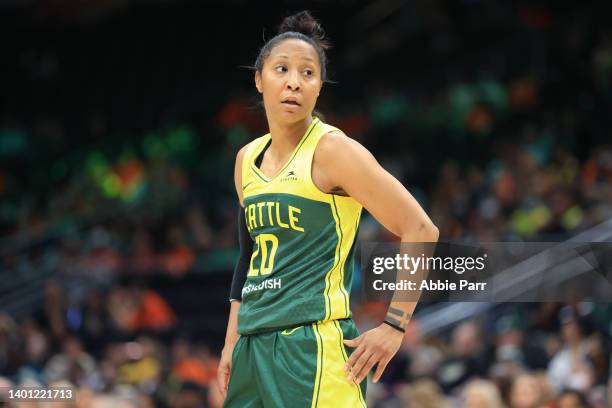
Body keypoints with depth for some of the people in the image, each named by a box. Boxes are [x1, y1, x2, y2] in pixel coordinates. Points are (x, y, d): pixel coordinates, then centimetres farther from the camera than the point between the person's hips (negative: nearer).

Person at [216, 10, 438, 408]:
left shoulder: (332, 149, -8)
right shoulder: (248, 159, 14)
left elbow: (420, 230, -11)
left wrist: (394, 325, -14)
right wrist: (233, 341, 21)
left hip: (315, 345, -7)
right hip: (255, 345, 7)